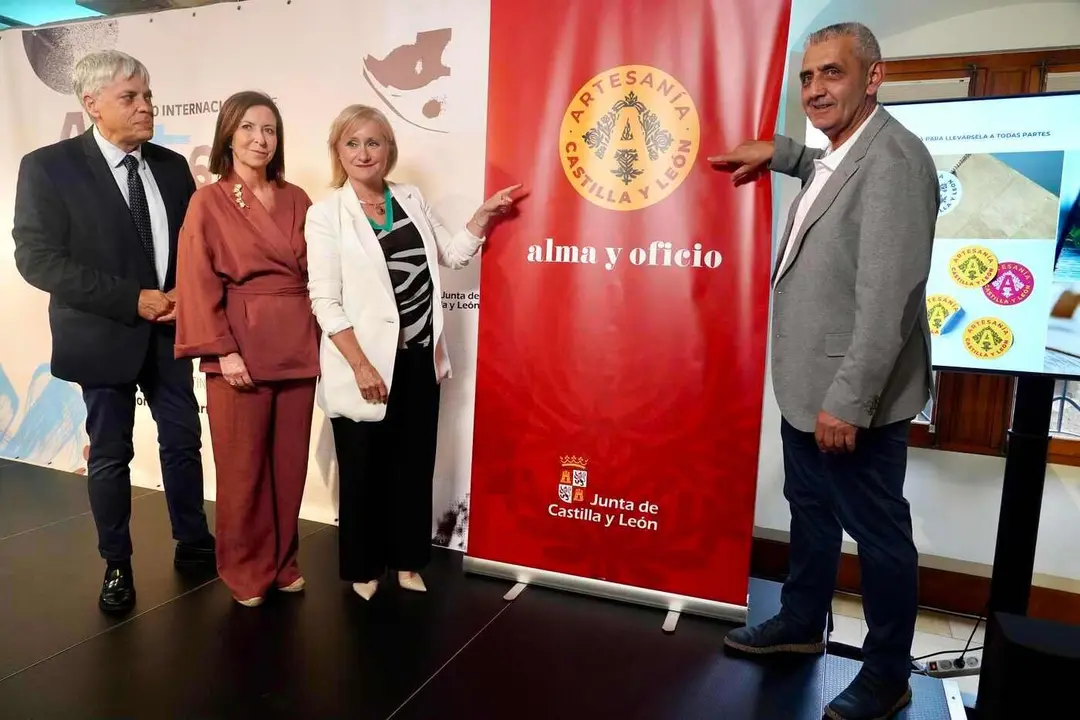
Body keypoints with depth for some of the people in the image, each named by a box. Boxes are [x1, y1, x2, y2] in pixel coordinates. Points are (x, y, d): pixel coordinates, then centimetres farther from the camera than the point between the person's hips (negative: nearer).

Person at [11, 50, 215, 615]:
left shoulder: (172, 166, 4)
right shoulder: (48, 166, -8)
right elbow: (37, 258, -14)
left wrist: (185, 297, -10)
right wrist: (132, 300, -21)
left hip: (170, 331, 4)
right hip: (104, 335, -3)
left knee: (183, 442, 12)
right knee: (110, 456, 9)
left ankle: (193, 543, 31)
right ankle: (116, 566, 27)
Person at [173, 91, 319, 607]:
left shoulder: (296, 200, 9)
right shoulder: (208, 202, -2)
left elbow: (315, 272, 11)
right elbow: (199, 284, -6)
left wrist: (320, 335, 4)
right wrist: (224, 350, -14)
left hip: (298, 346, 4)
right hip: (241, 348, -3)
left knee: (290, 462, 11)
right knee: (243, 466, 6)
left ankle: (283, 562, 28)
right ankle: (246, 570, 24)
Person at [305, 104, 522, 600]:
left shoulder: (411, 198, 8)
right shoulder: (325, 214, -6)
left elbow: (452, 254, 19)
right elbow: (325, 301, -10)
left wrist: (485, 214, 8)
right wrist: (361, 365, -17)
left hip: (419, 357, 4)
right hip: (366, 362, -4)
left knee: (414, 464, 12)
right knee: (364, 469, 8)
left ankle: (406, 561, 30)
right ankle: (362, 567, 29)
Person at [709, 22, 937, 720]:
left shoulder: (893, 158, -19)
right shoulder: (836, 154, 11)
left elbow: (888, 295, -25)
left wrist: (849, 400, -24)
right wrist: (779, 150, 21)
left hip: (851, 397, -9)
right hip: (805, 384, 10)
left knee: (878, 533, 8)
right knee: (810, 511, 23)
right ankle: (801, 622, 43)